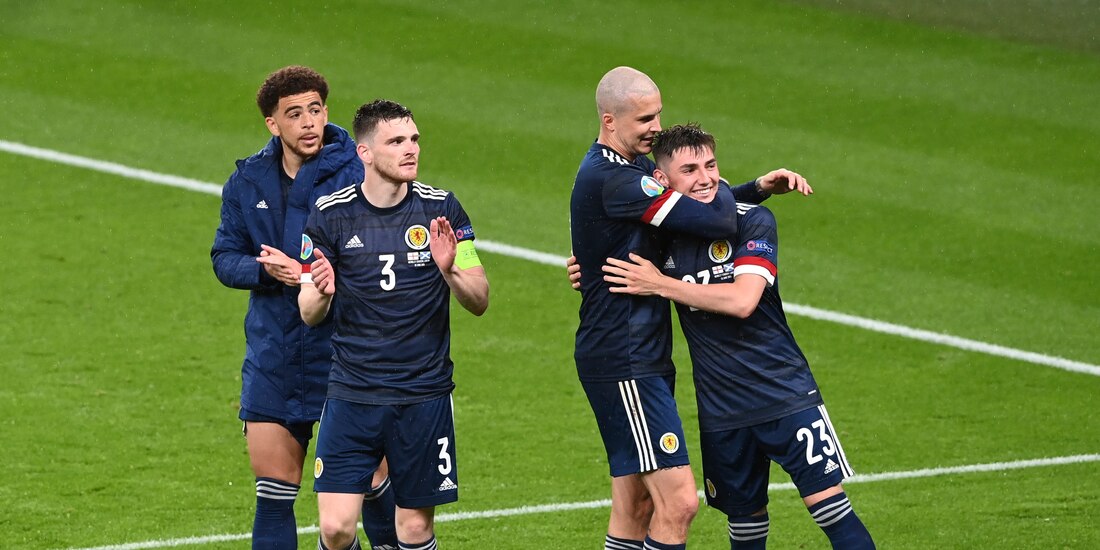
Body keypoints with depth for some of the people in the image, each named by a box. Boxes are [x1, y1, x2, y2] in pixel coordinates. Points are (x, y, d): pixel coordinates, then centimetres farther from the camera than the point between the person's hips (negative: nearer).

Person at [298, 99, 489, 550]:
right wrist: (321, 293, -20)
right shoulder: (331, 214, -1)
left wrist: (450, 271, -20)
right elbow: (308, 314, 3)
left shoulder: (441, 209, -1)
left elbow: (479, 302, 1)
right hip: (351, 394, 0)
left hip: (424, 395, 0)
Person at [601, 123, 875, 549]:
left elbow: (742, 301, -22)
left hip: (785, 393, -3)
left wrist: (660, 284, -17)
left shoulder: (752, 222, -10)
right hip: (722, 411, 3)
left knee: (827, 501, -10)